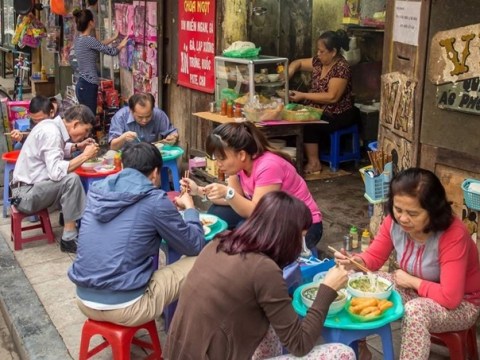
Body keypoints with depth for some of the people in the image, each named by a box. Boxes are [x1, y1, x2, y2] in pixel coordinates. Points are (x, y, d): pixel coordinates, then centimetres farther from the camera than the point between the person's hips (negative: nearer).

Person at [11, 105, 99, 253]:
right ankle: (69, 238, -20)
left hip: (31, 187, 10)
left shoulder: (52, 125, 5)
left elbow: (57, 152, 20)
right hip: (26, 193, -10)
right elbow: (56, 172, -32)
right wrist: (85, 156, -22)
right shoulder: (51, 133, -22)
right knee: (71, 179, -25)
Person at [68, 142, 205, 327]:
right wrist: (190, 208, 18)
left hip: (84, 300, 7)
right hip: (125, 306, -7)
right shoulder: (155, 200, -10)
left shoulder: (97, 190, 5)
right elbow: (195, 246, 1)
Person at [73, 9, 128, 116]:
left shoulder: (79, 39, 12)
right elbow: (111, 51, -6)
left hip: (82, 84, 10)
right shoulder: (88, 40, -15)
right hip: (88, 86, -10)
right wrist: (122, 44, 14)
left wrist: (114, 37, 34)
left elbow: (99, 45, 26)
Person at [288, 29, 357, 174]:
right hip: (318, 109, 8)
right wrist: (287, 75, -3)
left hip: (338, 115, -7)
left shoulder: (341, 68, -18)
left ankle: (314, 163, -17)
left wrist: (303, 96, -22)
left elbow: (332, 97, -24)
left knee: (308, 124, -29)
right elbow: (297, 63, 20)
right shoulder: (319, 62, 5)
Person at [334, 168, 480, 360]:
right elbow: (373, 257, -3)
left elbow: (450, 298, -35)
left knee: (415, 312, -37)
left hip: (461, 304, -6)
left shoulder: (453, 235, -34)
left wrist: (411, 280, -22)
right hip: (416, 290, 6)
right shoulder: (394, 221, -16)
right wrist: (354, 261, -26)